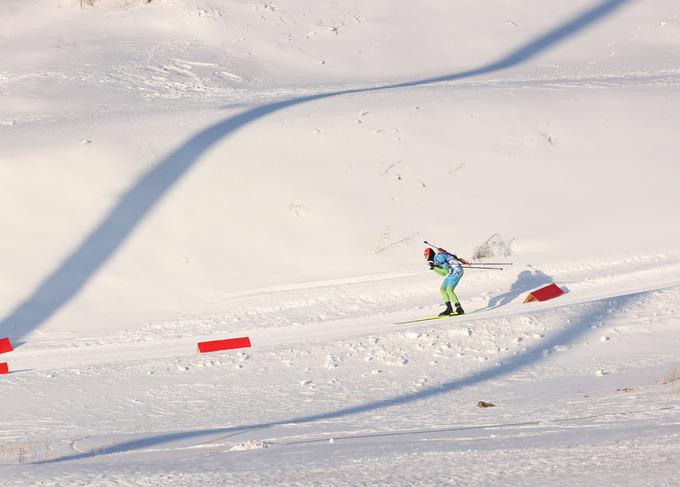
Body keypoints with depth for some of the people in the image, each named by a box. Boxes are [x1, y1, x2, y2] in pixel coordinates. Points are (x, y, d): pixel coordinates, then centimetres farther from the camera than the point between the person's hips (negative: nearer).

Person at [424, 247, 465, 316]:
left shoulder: (439, 257, -15)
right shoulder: (435, 259, 15)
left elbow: (446, 271, -21)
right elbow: (443, 274, 17)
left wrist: (435, 267, -17)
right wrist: (434, 268, 9)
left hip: (457, 270, -10)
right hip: (452, 272, 10)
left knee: (449, 290, -19)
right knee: (442, 289, 8)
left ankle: (459, 309, -18)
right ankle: (449, 308, 8)